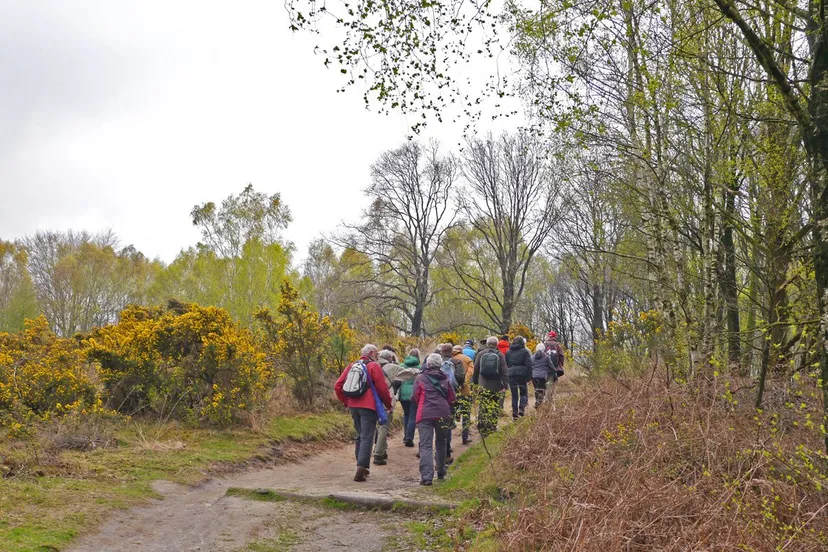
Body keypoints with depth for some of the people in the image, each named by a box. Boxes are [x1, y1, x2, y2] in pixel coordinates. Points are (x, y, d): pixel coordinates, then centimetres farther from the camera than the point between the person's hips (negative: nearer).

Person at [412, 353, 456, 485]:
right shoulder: (445, 378, 10)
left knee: (425, 446, -6)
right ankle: (441, 473, 28)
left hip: (425, 414, -3)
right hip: (443, 414, 3)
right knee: (441, 443, 20)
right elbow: (452, 398, 10)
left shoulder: (420, 378, 1)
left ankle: (426, 477, -17)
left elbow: (415, 397, 2)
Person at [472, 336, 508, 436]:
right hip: (495, 387, -1)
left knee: (482, 409, 3)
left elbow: (476, 370, 8)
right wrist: (505, 385, -1)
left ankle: (483, 430, 2)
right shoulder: (500, 355, -1)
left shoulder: (480, 354, 3)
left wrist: (475, 382, 16)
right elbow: (504, 371, -4)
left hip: (483, 386, 1)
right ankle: (492, 429, 8)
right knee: (494, 409, 6)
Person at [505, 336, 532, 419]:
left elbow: (505, 365, 12)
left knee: (514, 394, 9)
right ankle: (521, 408, -12)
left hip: (511, 374, 3)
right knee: (524, 393, 9)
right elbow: (529, 364, -4)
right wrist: (529, 377, -2)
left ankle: (514, 411, 2)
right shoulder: (525, 351, 2)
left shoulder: (508, 352, 13)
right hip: (522, 374, -3)